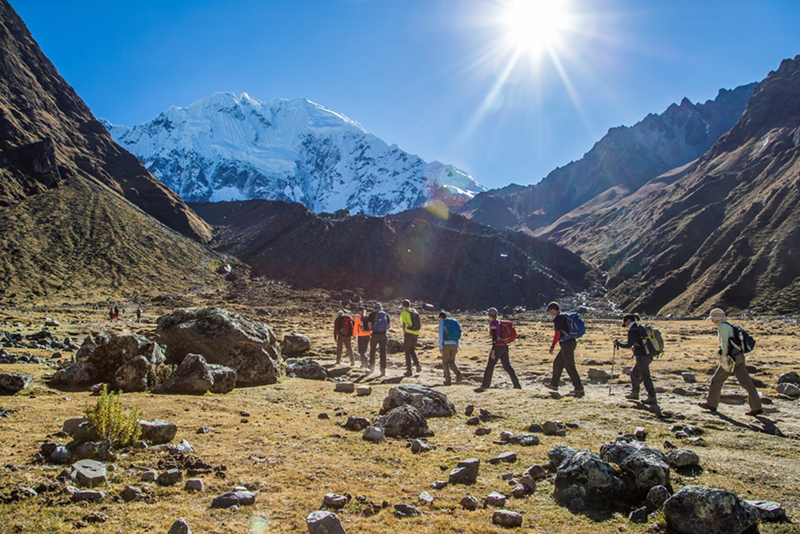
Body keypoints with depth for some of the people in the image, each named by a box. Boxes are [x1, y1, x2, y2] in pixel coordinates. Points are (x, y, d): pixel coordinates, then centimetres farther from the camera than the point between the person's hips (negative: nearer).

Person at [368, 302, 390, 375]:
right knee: (383, 352, 4)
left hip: (375, 335, -1)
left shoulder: (372, 315, 0)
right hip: (383, 335, 2)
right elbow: (388, 326, 5)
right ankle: (383, 369, -1)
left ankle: (372, 368, 20)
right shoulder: (386, 314, 7)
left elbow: (369, 325, -4)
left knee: (372, 351, 15)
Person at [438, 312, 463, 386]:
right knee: (451, 362, 16)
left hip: (446, 344, -5)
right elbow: (457, 335, 19)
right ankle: (458, 373, -12)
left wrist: (440, 348, -9)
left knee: (445, 363, 8)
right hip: (454, 345, 5)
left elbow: (440, 336, -9)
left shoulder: (441, 324, 0)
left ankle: (448, 381, 5)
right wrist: (457, 347, 21)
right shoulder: (453, 322, 20)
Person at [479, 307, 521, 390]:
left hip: (498, 346, -9)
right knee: (507, 366, 10)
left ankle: (485, 385, 1)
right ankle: (517, 384, 6)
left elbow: (495, 337, -17)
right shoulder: (499, 322, 17)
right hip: (504, 346, 9)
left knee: (490, 366, -2)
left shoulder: (493, 323, -10)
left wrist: (493, 351, -19)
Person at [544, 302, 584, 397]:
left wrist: (552, 346, -14)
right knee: (557, 363, 17)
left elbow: (557, 334, -18)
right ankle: (554, 384, 24)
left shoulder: (558, 319, -12)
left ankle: (579, 388, -5)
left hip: (567, 344, -10)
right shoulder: (564, 316, 17)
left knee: (570, 366, -7)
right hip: (571, 342, 10)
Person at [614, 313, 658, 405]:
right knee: (634, 373, 19)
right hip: (648, 355, 10)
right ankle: (634, 393, 28)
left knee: (645, 376, -9)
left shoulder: (633, 330, -12)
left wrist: (618, 343, -6)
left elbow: (629, 345, -18)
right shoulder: (640, 328, 16)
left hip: (642, 356, -10)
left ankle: (652, 398, -12)